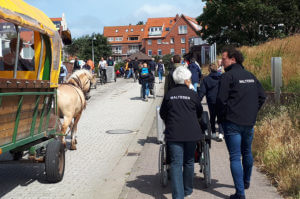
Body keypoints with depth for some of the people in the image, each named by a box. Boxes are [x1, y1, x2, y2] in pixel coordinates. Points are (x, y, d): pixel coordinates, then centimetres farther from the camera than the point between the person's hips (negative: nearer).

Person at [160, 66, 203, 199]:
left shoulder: (169, 94, 4)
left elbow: (162, 113, 12)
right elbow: (199, 112, 12)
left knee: (176, 163, -1)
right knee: (189, 162, 16)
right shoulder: (192, 94, -1)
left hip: (173, 133, 0)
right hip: (191, 133, 0)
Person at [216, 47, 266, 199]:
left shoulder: (228, 76, -11)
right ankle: (246, 182, 40)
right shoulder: (250, 76, 10)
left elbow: (221, 100, -15)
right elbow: (262, 97, 14)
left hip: (232, 123, -7)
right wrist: (252, 113, 17)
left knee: (235, 157, -4)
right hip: (250, 122, 7)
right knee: (247, 153, 22)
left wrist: (221, 118, -2)